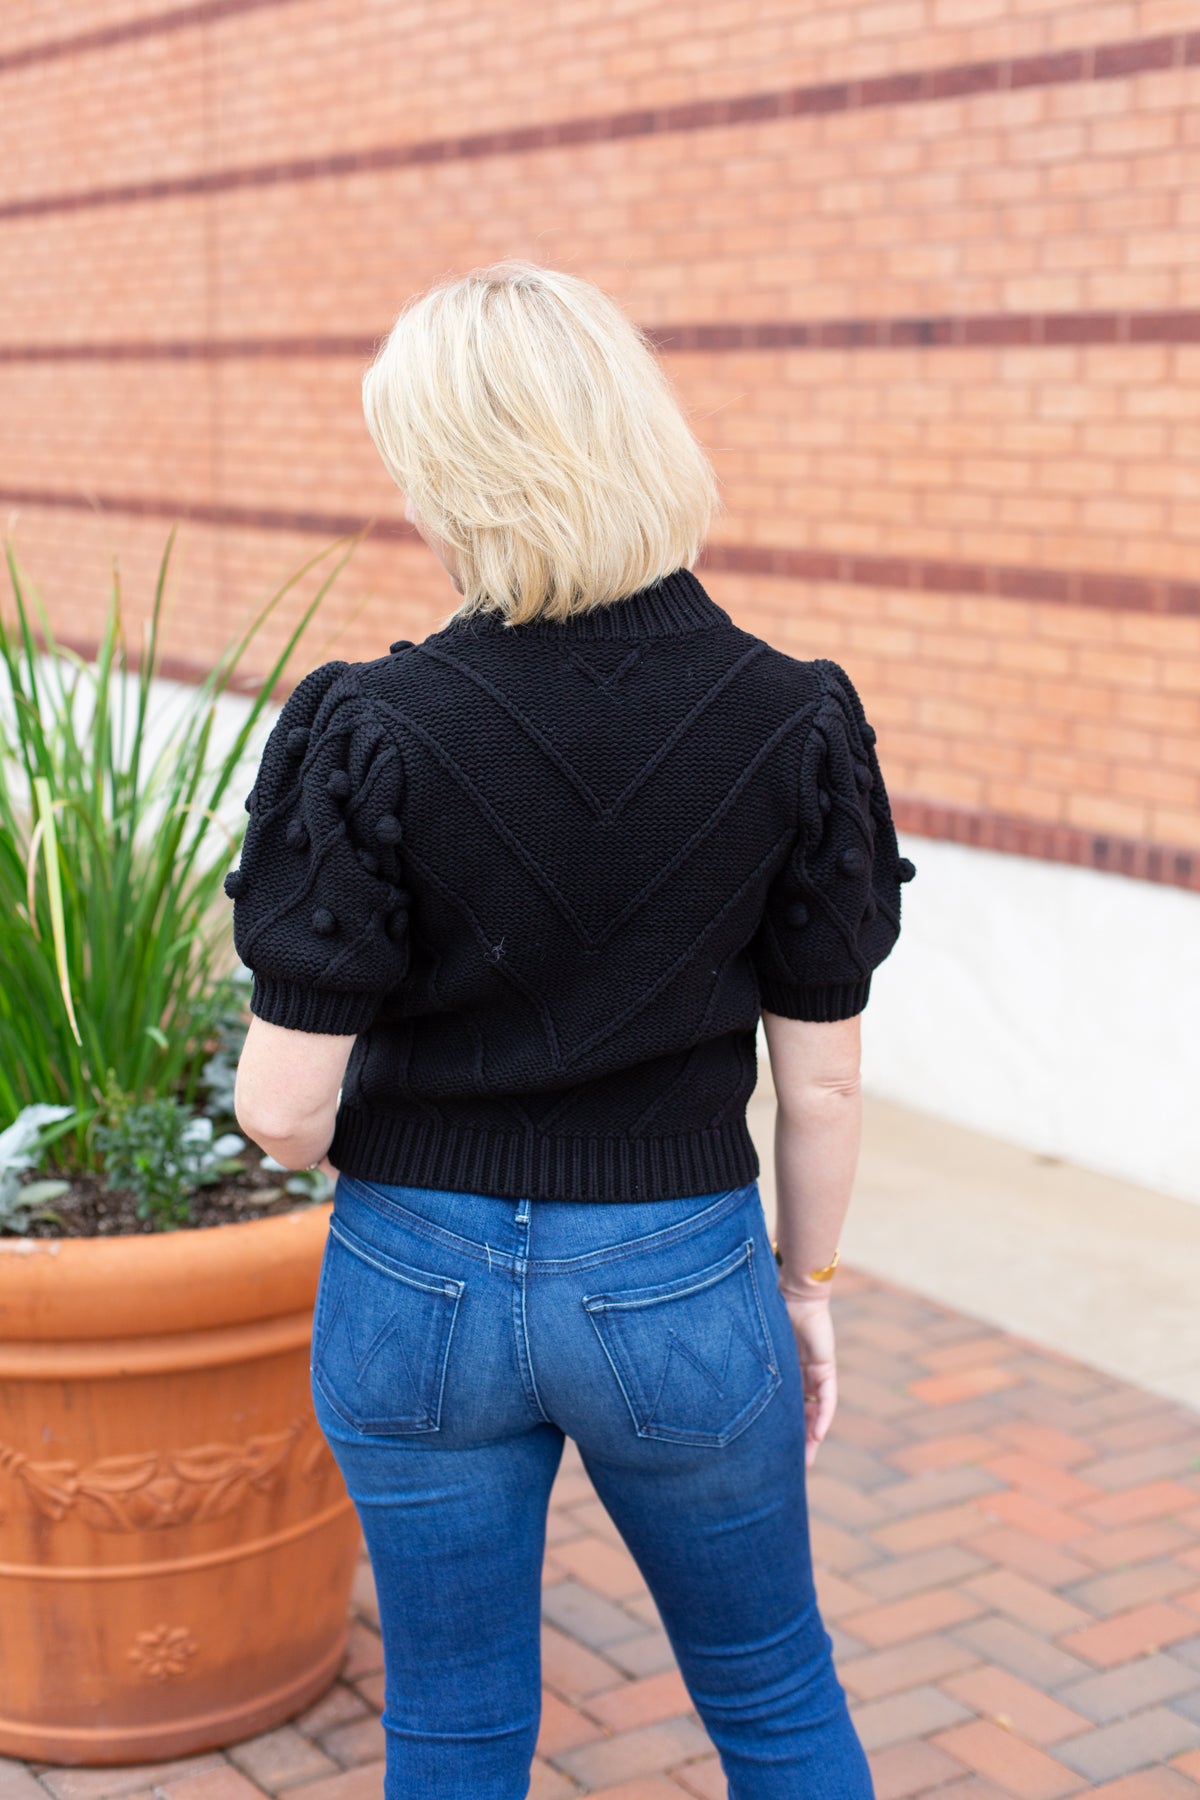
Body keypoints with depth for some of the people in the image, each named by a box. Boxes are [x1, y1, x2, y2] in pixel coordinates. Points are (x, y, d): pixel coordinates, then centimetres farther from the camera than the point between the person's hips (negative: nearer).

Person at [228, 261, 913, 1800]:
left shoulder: (375, 736, -17)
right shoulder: (791, 722, -11)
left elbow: (285, 1109, -15)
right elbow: (822, 1081, -4)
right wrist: (805, 1283, 12)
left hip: (420, 1284, -1)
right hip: (682, 1284, 1)